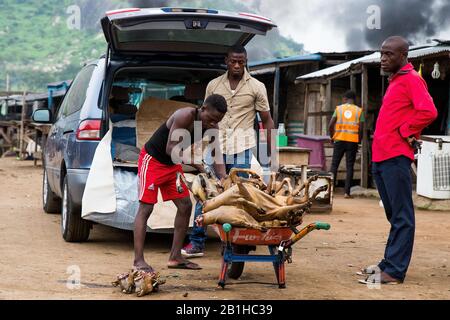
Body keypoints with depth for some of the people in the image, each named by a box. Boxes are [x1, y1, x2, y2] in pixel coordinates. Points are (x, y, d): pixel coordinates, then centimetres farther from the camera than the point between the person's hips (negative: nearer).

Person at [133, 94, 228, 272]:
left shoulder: (212, 129, -8)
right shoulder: (185, 117, -30)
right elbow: (171, 149, -34)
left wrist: (223, 179, -30)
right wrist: (194, 162, -45)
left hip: (173, 164, 8)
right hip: (152, 159, -8)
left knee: (185, 206, 4)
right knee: (146, 208, -11)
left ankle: (175, 257, 11)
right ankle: (138, 260, -12)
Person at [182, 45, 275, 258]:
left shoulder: (256, 87, 2)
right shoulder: (213, 85, 9)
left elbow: (267, 122, 5)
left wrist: (269, 154, -1)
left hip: (242, 150, -2)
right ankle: (197, 243, 9)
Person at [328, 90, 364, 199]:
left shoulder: (339, 108, 4)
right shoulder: (359, 111, 2)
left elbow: (331, 126, -2)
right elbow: (360, 129, -4)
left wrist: (332, 137, 12)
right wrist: (358, 141, 9)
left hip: (339, 141, 0)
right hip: (353, 141, 0)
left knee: (334, 165, 7)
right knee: (349, 167, 2)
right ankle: (347, 192, -2)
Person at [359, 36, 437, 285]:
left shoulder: (412, 79, -7)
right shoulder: (395, 81, 21)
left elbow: (428, 112, -21)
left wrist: (404, 132, -12)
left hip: (395, 157, -10)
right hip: (381, 157, 10)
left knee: (401, 217, -6)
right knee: (394, 215, 15)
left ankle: (394, 272, -7)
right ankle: (389, 264, 22)